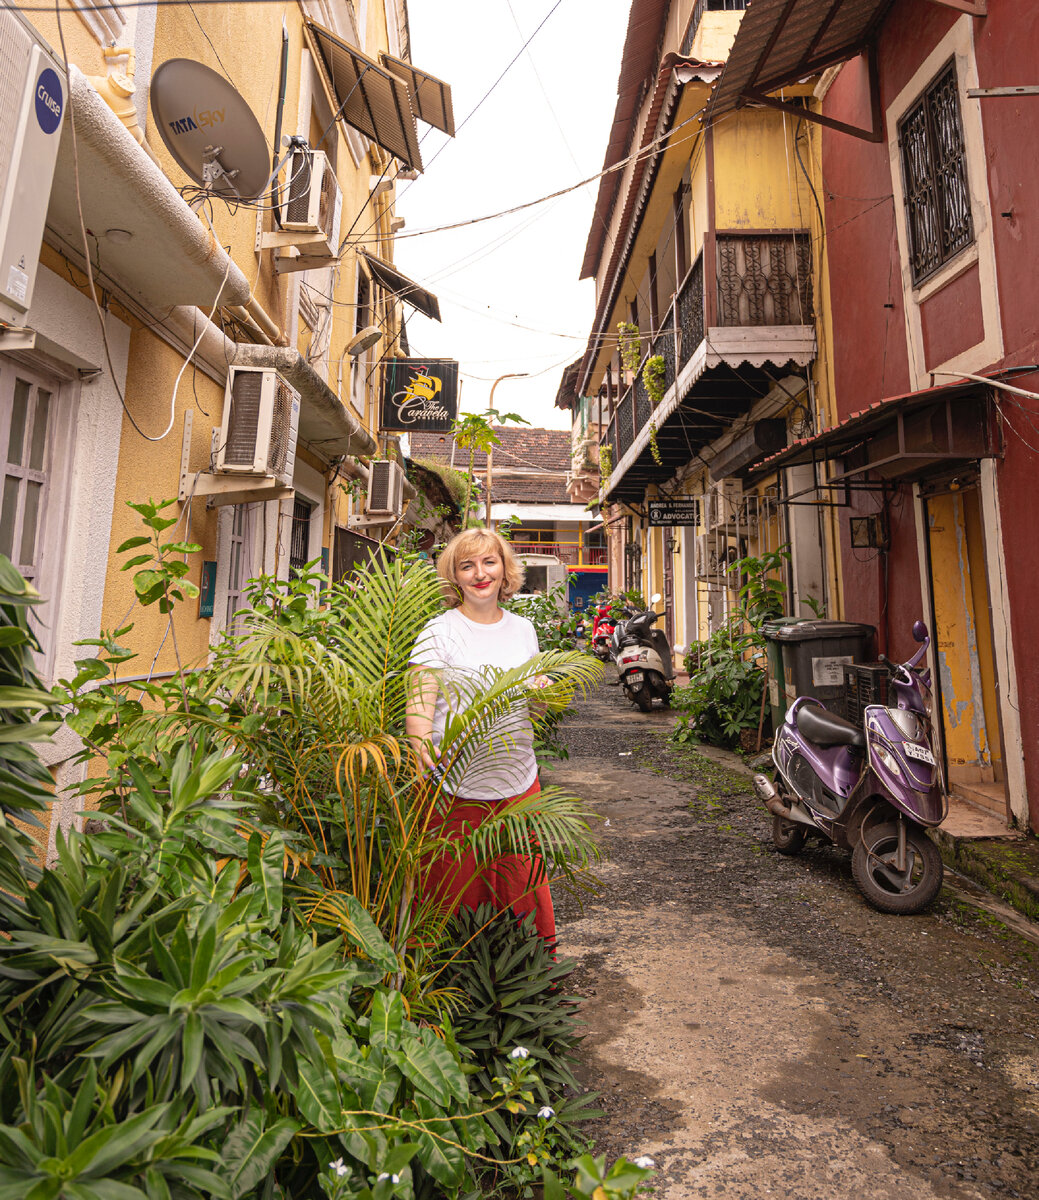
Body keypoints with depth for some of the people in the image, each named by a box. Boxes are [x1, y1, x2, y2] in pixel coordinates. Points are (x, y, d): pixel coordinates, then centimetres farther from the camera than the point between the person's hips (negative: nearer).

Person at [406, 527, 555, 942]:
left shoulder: (523, 629, 9)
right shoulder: (438, 632, -6)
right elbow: (419, 704, -14)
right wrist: (425, 750, -32)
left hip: (520, 783, 4)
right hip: (456, 787, -4)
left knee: (523, 886, 14)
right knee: (455, 890, 7)